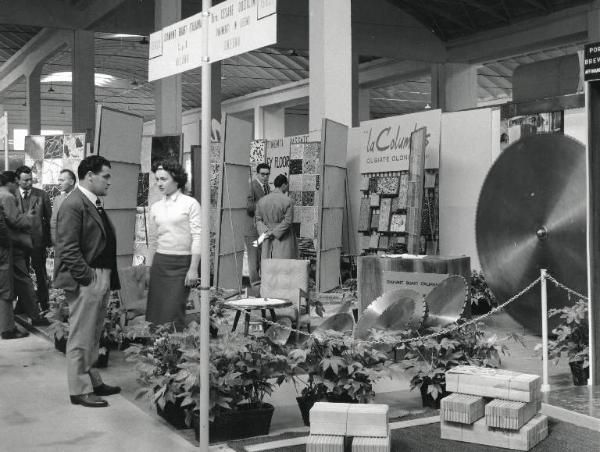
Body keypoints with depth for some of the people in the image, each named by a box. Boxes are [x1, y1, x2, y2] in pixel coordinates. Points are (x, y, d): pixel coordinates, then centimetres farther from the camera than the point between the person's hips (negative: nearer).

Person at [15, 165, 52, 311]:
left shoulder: (42, 195, 0)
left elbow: (49, 218, 2)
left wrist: (49, 240, -1)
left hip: (38, 240, -1)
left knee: (41, 275, 8)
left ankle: (44, 305, 18)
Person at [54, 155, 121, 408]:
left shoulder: (95, 204, 14)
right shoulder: (73, 205, -15)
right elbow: (68, 250, -19)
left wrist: (108, 279, 10)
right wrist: (88, 278, -18)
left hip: (102, 280, 9)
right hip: (85, 282, -9)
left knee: (93, 337, 19)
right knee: (81, 338, 1)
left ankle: (93, 381, 30)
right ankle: (79, 390, 11)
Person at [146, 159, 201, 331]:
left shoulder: (190, 204, -2)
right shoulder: (155, 207, 12)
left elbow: (197, 237, -6)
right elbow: (152, 240, 17)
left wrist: (193, 269, -12)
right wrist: (148, 269, 14)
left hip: (182, 263, -4)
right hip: (160, 263, 4)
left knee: (173, 314, -8)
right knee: (155, 312, 0)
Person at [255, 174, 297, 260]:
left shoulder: (262, 200, 3)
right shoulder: (288, 201, -10)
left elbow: (258, 220, 1)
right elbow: (287, 221, -15)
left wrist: (266, 232, -8)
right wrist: (272, 233, -12)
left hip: (268, 241, 4)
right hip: (284, 240, -4)